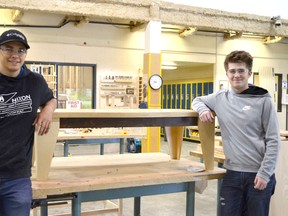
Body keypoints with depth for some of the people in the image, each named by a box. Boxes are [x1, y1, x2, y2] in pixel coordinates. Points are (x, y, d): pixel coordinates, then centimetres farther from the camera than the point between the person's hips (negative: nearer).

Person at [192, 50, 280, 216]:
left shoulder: (263, 101, -5)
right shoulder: (220, 98, 4)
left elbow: (273, 140, -7)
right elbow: (198, 101, 23)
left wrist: (264, 173, -13)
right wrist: (203, 109, -1)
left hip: (259, 174, -3)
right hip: (232, 173, 3)